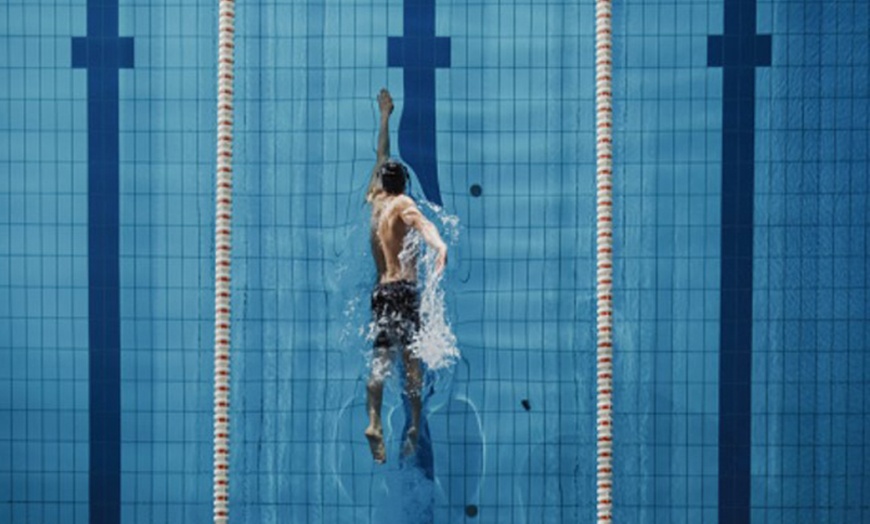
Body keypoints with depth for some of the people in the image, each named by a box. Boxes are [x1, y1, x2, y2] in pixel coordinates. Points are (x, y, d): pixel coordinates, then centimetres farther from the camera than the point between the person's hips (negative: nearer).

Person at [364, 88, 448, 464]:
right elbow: (419, 221, -24)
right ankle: (415, 424, -9)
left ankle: (374, 422, -17)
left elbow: (381, 155, 32)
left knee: (380, 356, -1)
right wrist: (438, 244, -44)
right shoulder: (402, 203, 1)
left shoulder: (374, 200, 18)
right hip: (404, 288, -5)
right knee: (411, 355, -4)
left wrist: (385, 115, 45)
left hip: (381, 288, 5)